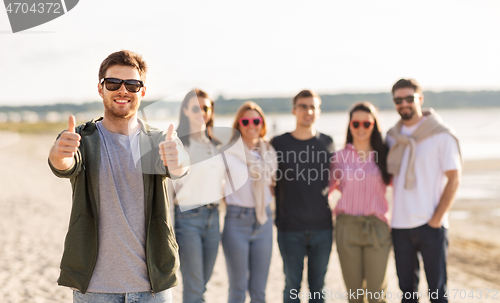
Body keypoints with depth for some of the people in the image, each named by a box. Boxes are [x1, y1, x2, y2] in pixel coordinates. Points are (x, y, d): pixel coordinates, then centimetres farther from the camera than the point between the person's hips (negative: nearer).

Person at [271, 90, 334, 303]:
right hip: (290, 229, -2)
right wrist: (274, 214, 2)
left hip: (322, 228, 2)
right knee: (292, 286, 5)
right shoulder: (278, 144, 0)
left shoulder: (326, 142, 6)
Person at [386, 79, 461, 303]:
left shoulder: (441, 135, -4)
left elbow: (453, 179, -6)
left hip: (431, 226, -4)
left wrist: (437, 218, -12)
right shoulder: (392, 137, 10)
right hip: (400, 225, 4)